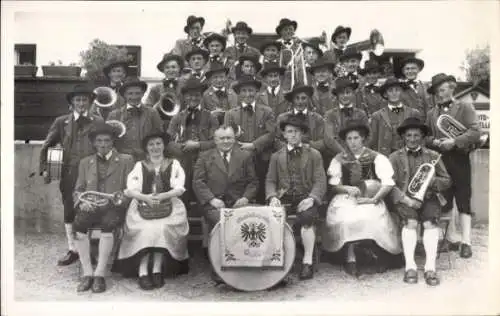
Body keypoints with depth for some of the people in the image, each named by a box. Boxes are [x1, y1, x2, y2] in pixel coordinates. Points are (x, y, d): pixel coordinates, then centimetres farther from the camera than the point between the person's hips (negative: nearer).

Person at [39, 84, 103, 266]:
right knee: (69, 211, 7)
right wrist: (44, 168, 0)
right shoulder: (61, 122, 9)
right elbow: (46, 146, 10)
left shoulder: (98, 122, 5)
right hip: (69, 174, 2)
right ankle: (72, 250, 19)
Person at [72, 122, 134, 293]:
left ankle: (100, 274, -27)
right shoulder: (85, 162, 22)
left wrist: (118, 198, -14)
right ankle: (87, 273, -22)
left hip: (114, 208, -2)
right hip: (90, 207, 3)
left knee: (108, 224, -35)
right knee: (78, 223, -30)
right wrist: (82, 201, -6)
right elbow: (78, 190, 17)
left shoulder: (126, 160, 13)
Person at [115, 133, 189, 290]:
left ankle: (157, 271, -21)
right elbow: (130, 190, 2)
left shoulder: (174, 164, 12)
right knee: (145, 230, -27)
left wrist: (163, 196, -18)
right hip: (143, 206, 1)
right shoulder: (139, 166, 15)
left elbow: (179, 189, 0)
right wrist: (146, 197, -17)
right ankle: (142, 273, -24)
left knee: (163, 229, -29)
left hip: (169, 206, 0)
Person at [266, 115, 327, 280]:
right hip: (284, 199, 2)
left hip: (305, 199, -2)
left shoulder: (314, 154, 11)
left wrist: (311, 198, -16)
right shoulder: (276, 156, 18)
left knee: (307, 218, -33)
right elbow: (270, 181, 11)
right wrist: (273, 197, -10)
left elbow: (320, 181, 3)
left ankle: (307, 262, -24)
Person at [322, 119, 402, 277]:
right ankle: (350, 258, -20)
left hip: (370, 200, -1)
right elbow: (333, 184, 5)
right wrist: (347, 189, -15)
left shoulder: (376, 158, 4)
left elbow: (388, 183, -5)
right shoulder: (339, 159, 10)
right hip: (346, 200, 1)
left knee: (371, 217, -31)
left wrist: (373, 199, -18)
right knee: (346, 218, -30)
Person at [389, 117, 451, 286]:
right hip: (404, 199, -1)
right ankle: (410, 266, -24)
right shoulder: (395, 157, 8)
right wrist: (406, 200, -17)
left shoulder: (433, 156, 14)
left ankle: (430, 267, -23)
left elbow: (447, 181, 11)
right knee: (410, 221, -29)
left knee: (430, 222, -27)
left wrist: (432, 181, -11)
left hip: (428, 198, 1)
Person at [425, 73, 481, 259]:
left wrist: (454, 142, -18)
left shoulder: (465, 108, 3)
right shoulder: (431, 114, 14)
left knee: (463, 200, -3)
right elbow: (425, 137, 11)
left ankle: (466, 242, -1)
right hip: (439, 161, 4)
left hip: (460, 159, -3)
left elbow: (476, 132, -8)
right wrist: (435, 142, -9)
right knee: (443, 202, 7)